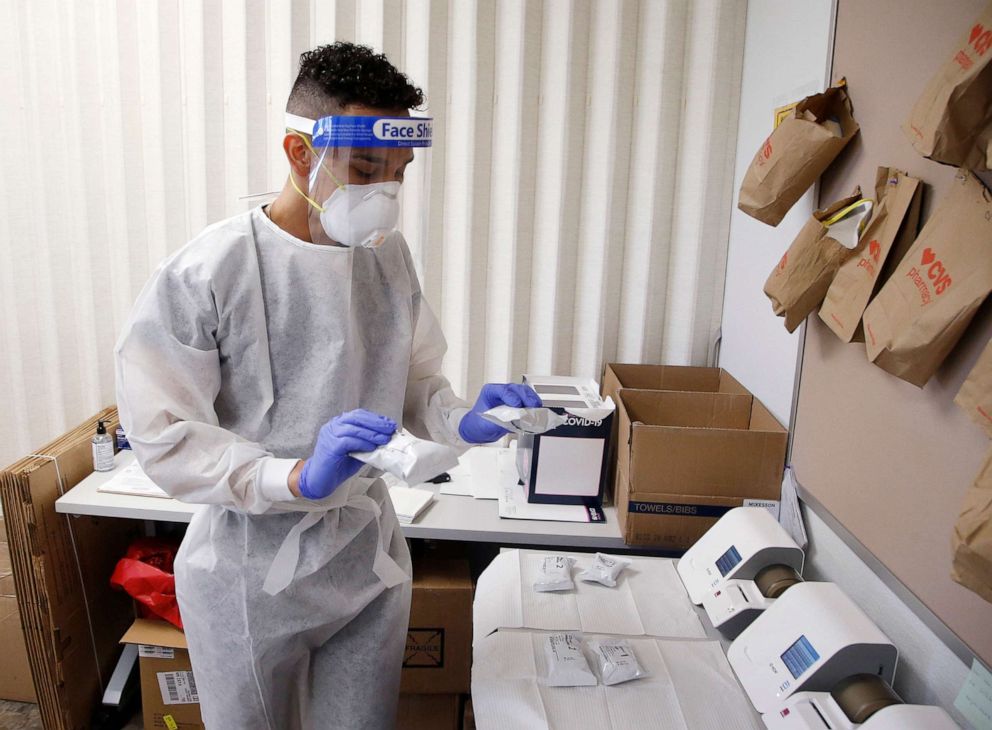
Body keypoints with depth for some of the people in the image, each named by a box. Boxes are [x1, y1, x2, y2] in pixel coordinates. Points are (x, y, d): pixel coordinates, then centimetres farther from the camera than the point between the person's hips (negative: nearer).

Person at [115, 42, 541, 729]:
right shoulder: (204, 273, -18)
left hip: (368, 555, 5)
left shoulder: (389, 256, 0)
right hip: (252, 572, -4)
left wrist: (462, 421, -15)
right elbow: (164, 438, -18)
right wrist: (298, 476, -31)